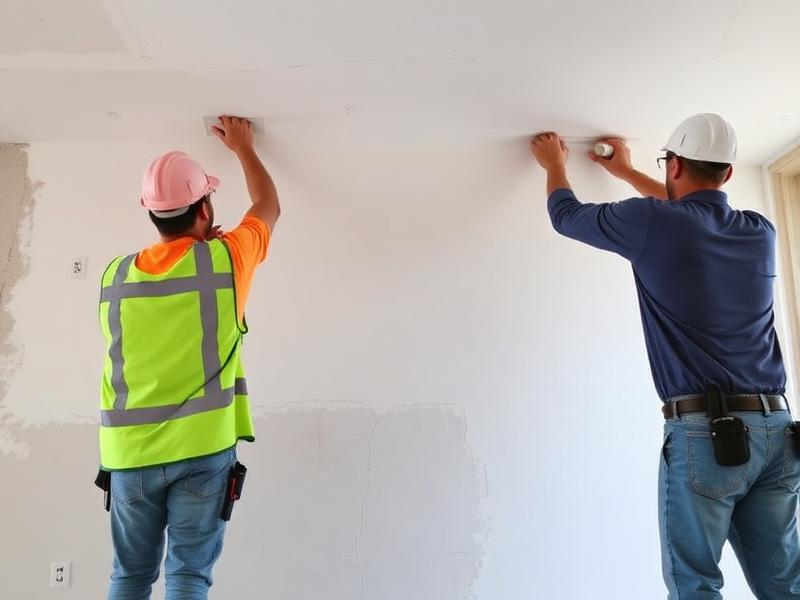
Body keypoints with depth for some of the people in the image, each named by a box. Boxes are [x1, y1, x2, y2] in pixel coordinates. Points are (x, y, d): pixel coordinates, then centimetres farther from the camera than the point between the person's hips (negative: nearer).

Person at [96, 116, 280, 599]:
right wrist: (243, 146, 25)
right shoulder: (224, 259, -7)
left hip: (131, 452, 4)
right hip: (203, 448, -3)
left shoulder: (115, 275, 1)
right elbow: (269, 208, 12)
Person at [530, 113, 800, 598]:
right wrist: (628, 173, 44)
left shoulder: (650, 222, -7)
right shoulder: (760, 232, 11)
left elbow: (567, 215, 10)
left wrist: (555, 163, 31)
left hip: (705, 432, -6)